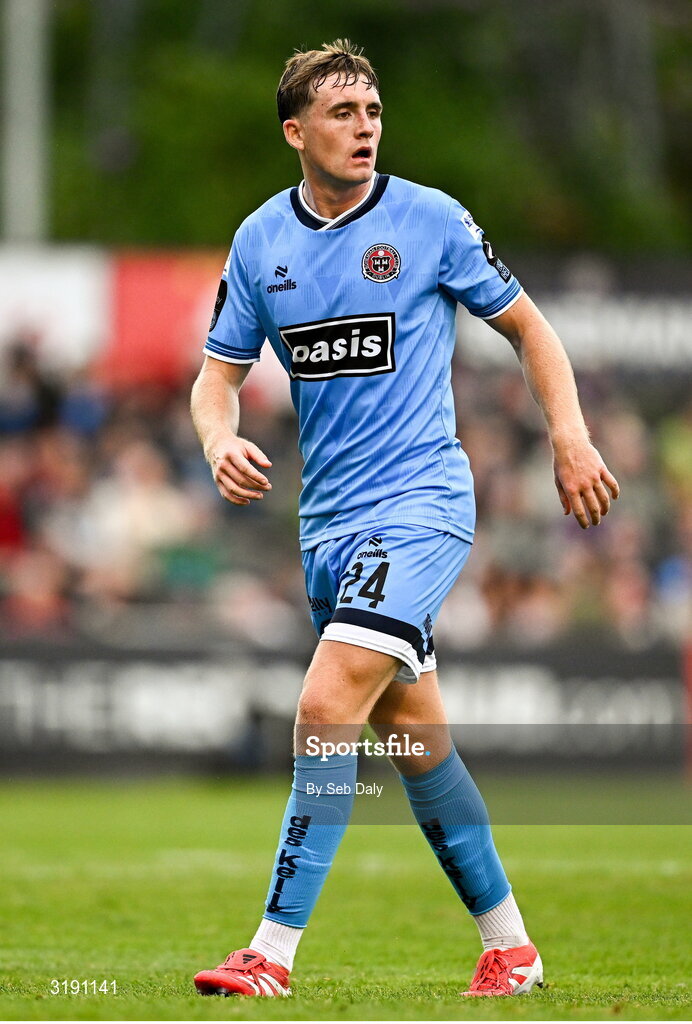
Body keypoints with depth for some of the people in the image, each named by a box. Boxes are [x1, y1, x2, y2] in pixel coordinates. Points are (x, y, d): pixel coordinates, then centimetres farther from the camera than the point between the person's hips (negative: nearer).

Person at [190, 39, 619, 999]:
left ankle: (274, 952, -19)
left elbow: (526, 325, 6)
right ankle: (509, 944, 25)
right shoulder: (260, 240, 6)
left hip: (419, 505, -5)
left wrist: (571, 435, -7)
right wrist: (222, 442, -12)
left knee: (327, 711, -19)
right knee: (414, 737, 12)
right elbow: (219, 372, 10)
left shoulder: (431, 220, -4)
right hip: (329, 519, 5)